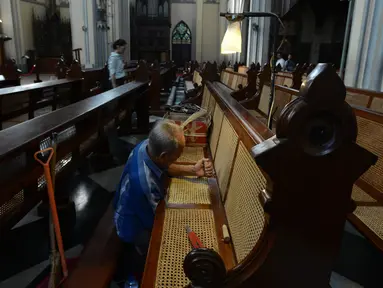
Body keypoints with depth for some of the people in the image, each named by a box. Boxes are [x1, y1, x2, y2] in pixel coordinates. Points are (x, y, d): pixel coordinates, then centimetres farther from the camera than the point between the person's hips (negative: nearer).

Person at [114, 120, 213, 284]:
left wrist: (193, 170, -16)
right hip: (135, 227, -8)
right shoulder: (144, 183, -44)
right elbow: (154, 221, -26)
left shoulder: (148, 146, -22)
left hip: (144, 210, 8)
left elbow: (166, 168, -1)